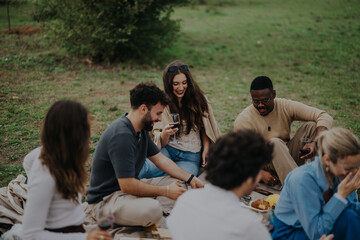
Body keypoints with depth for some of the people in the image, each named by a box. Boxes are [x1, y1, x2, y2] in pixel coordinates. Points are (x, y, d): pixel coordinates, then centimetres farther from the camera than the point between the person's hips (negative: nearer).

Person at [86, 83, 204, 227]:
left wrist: (190, 179, 6)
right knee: (152, 210, -35)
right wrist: (166, 191, -20)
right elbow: (127, 186, -29)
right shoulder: (121, 135, -27)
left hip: (127, 187, 10)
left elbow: (160, 159, 14)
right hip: (104, 200, -10)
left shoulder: (141, 130, 5)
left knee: (176, 184, 8)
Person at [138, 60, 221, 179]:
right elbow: (161, 143, 1)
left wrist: (205, 151, 2)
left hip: (191, 156, 2)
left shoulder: (198, 99, 5)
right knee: (147, 168, -40)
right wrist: (165, 134, -22)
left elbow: (205, 129, 17)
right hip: (167, 151, -1)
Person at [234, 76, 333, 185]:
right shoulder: (243, 120, -11)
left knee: (311, 125, -14)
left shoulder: (286, 106, -6)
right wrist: (261, 173, -29)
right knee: (275, 143, -35)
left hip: (288, 157, 4)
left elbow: (325, 117, -13)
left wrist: (316, 143, -31)